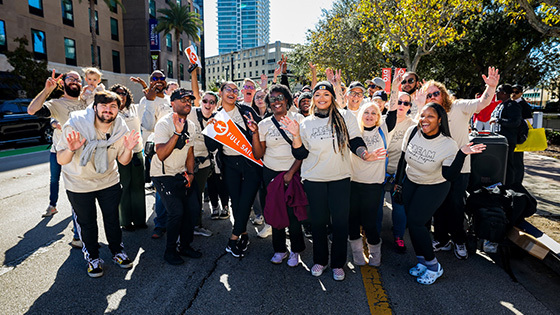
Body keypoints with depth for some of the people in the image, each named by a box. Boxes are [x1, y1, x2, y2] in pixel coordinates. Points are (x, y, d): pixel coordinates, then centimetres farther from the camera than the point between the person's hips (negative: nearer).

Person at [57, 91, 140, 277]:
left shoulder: (120, 129, -14)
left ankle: (118, 252, 35)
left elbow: (123, 161, -5)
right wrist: (71, 150, -40)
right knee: (87, 223, 12)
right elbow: (61, 160, -19)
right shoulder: (75, 125, -23)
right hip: (79, 184, -2)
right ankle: (92, 258, 34)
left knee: (112, 218, 14)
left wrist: (128, 149, -26)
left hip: (109, 181, 2)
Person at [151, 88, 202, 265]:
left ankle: (185, 246, 21)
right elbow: (161, 155, -28)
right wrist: (177, 133, -35)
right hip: (163, 175, -7)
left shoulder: (190, 125, 6)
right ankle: (170, 251, 8)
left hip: (182, 174, 7)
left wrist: (190, 173, 0)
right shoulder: (164, 124, -17)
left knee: (193, 208, 2)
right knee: (176, 211, -14)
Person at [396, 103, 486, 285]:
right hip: (410, 182, 5)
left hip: (434, 187, -5)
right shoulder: (412, 131, -11)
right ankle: (422, 262, 22)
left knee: (416, 222, -11)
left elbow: (449, 175, -24)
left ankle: (433, 267, 9)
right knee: (412, 222, 3)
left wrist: (462, 154, -36)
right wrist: (398, 180, 10)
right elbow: (403, 157, 3)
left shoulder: (449, 145, -21)